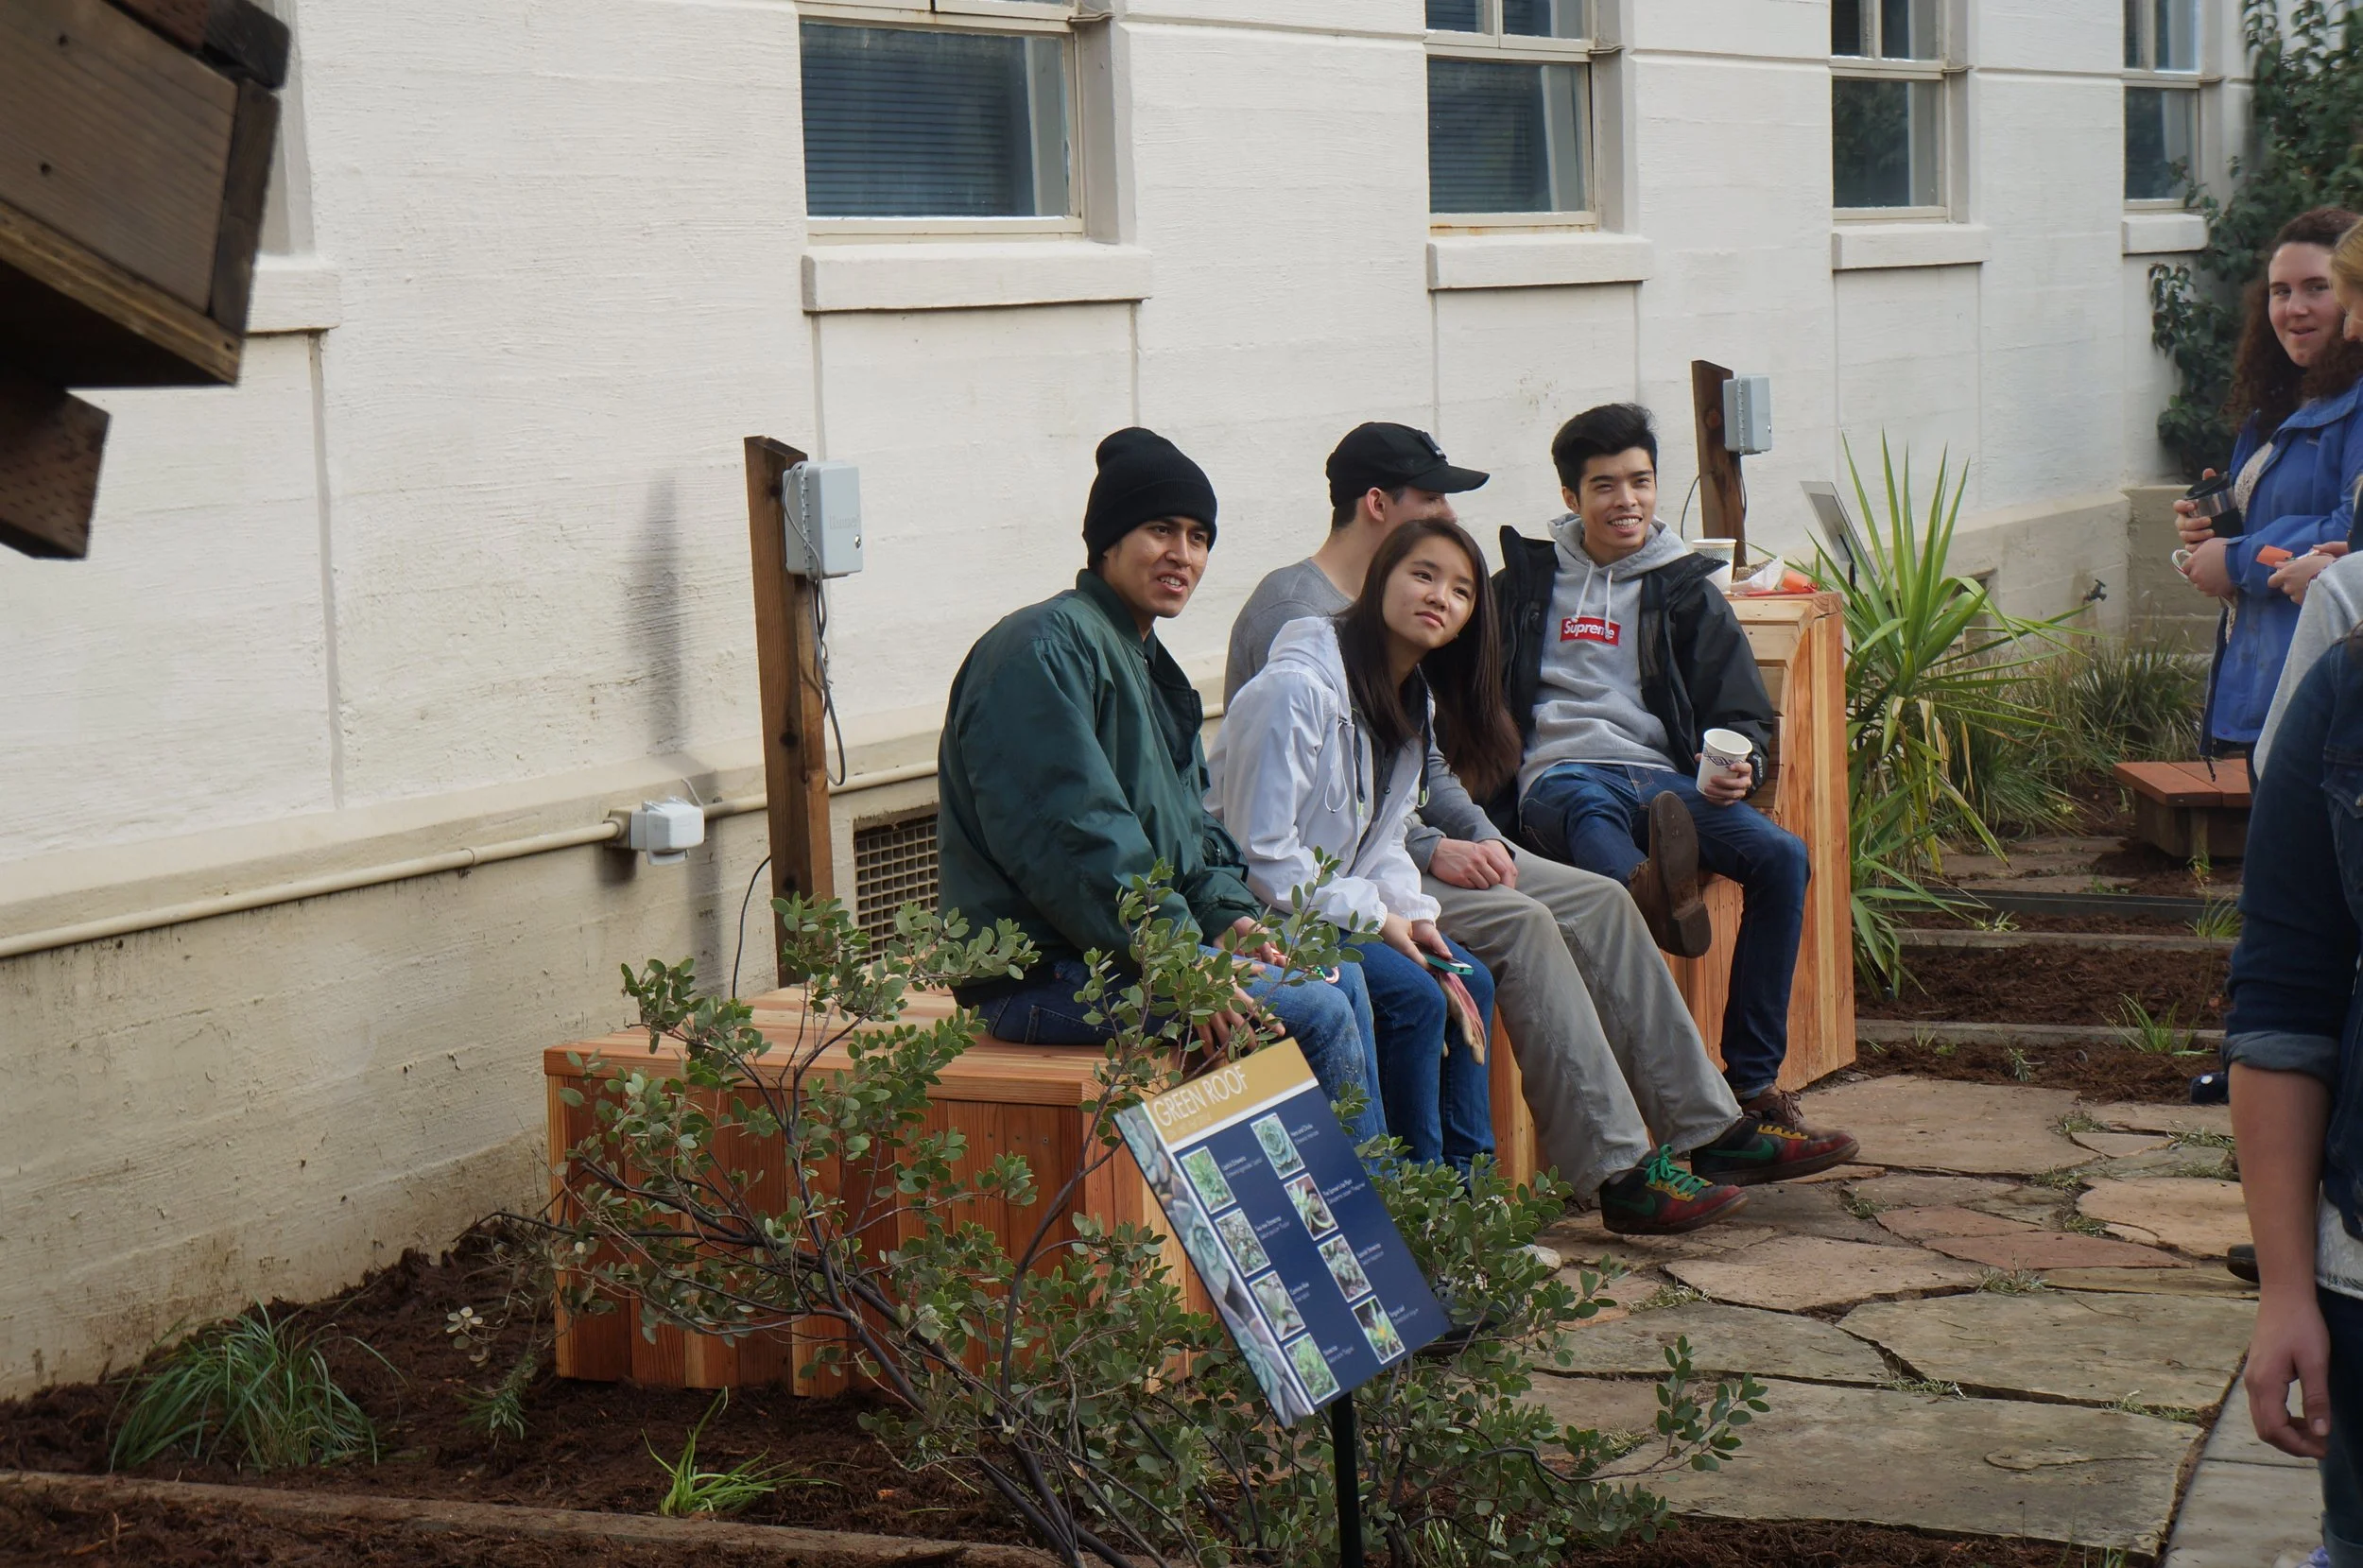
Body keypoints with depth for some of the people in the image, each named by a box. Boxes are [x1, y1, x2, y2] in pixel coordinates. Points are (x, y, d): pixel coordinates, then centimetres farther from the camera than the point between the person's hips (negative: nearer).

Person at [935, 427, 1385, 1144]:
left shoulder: (1148, 662, 19)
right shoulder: (1047, 645, -15)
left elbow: (1189, 827, 22)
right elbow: (1069, 837, -24)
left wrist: (1230, 914, 2)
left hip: (1143, 942, 11)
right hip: (1043, 976, -11)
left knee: (1342, 976, 10)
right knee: (1319, 1012, -16)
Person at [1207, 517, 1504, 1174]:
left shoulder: (1415, 702, 9)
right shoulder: (1297, 688, -23)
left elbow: (1385, 841, 14)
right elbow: (1262, 853, -23)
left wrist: (1413, 913, -6)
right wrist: (1373, 918, -19)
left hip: (1342, 903, 10)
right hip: (1258, 912, -10)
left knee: (1470, 981, -1)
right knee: (1413, 996, -21)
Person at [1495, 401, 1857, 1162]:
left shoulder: (1686, 589, 20)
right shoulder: (1530, 578, 20)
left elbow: (1740, 710, 17)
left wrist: (1736, 768, -7)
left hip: (1662, 779, 2)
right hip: (1558, 775, -2)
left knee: (1781, 856, -26)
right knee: (1587, 801, -40)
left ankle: (1750, 1085, -26)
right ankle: (1653, 895, -78)